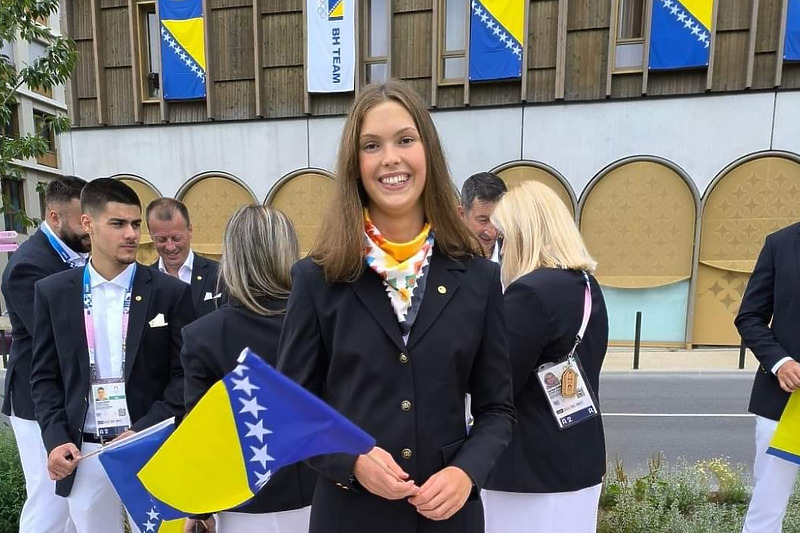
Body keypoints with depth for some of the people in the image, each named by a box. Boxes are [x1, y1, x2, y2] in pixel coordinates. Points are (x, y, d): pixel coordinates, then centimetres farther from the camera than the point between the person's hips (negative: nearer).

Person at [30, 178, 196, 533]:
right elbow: (44, 376, 6)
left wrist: (144, 431, -13)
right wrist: (55, 439, -6)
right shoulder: (53, 292, 2)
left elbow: (184, 376, -4)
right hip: (83, 454, 2)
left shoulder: (171, 292, -6)